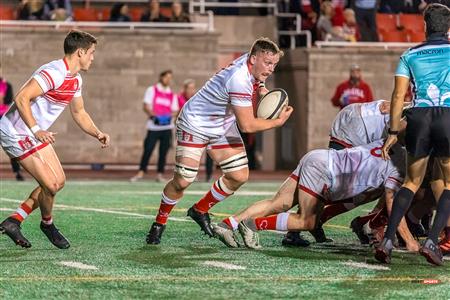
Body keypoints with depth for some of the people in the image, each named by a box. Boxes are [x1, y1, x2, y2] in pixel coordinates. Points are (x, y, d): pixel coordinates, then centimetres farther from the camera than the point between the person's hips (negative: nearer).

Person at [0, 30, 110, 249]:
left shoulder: (75, 80, 9)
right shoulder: (54, 73, -23)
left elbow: (79, 112, 22)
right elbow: (21, 99, -29)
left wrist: (97, 133, 7)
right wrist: (36, 130, -35)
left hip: (36, 133, 10)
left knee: (59, 181, 9)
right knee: (50, 184, -13)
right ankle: (47, 224, 16)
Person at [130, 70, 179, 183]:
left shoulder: (173, 95, 13)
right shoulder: (152, 90, 4)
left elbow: (175, 111, 10)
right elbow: (146, 106, -3)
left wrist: (169, 116, -12)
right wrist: (154, 115, -20)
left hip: (167, 127, 3)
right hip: (154, 126, -3)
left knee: (163, 152, 1)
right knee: (148, 150, -6)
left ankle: (160, 174, 6)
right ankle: (141, 173, 2)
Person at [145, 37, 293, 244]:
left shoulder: (254, 67, -8)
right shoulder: (239, 80, -35)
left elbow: (256, 85, 19)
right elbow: (247, 125, -31)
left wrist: (263, 92, -4)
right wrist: (278, 122, -19)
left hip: (222, 126, 9)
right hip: (195, 125, -9)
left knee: (239, 176, 0)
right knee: (182, 181, -12)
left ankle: (200, 210, 20)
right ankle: (159, 222, 11)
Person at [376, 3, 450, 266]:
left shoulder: (410, 55, 15)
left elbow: (399, 95, 8)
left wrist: (393, 132, 11)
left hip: (419, 117, 2)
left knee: (412, 182, 15)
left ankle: (387, 241, 1)